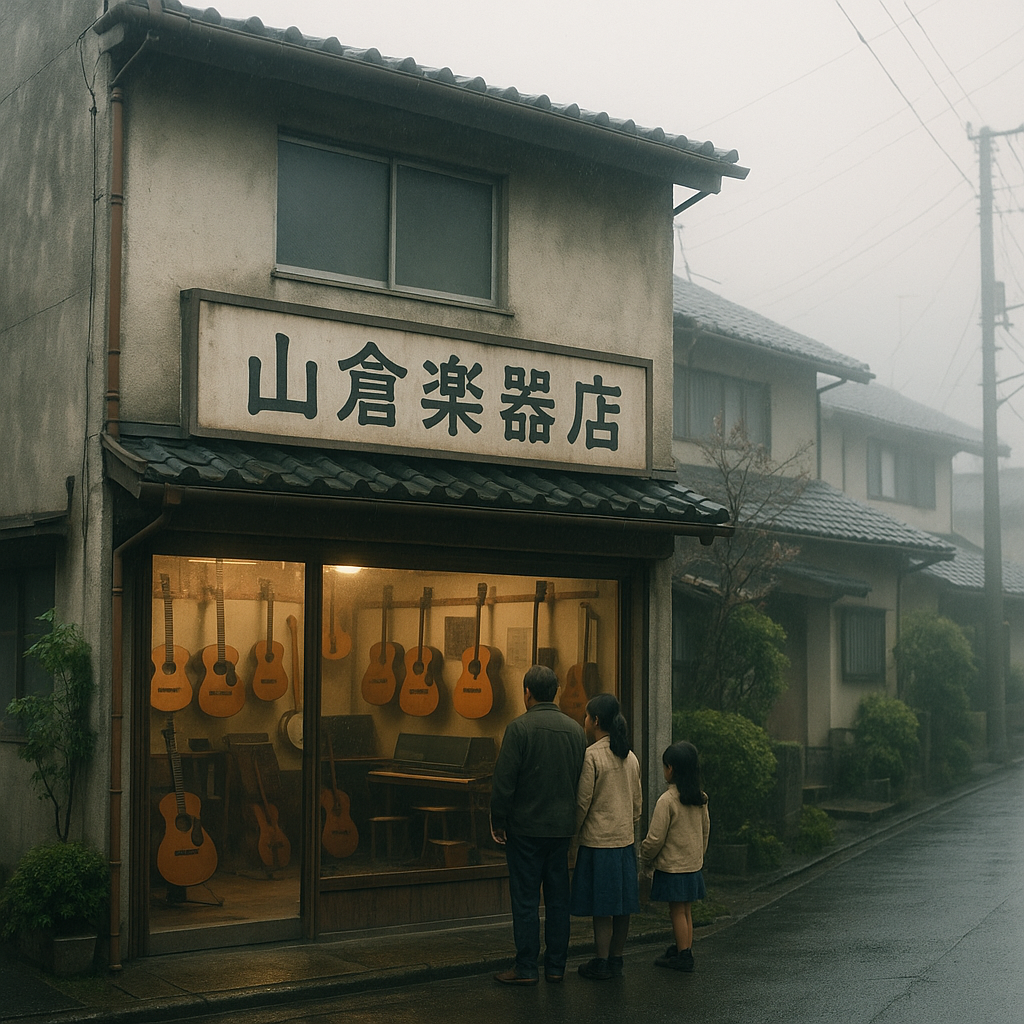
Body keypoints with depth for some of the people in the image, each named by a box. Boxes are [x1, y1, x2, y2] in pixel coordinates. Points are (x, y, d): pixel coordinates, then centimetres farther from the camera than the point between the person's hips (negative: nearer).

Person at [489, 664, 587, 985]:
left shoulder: (519, 727, -11)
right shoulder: (576, 729, 7)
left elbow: (504, 781, -13)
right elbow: (582, 781, 11)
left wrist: (498, 822, -3)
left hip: (526, 827, -5)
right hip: (562, 826, 5)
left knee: (525, 899, 0)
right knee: (558, 898, 10)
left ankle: (525, 968, 3)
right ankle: (555, 967, 14)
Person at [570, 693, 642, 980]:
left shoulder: (591, 755, -13)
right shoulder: (631, 757, 7)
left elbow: (583, 801, -12)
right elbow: (638, 803, 13)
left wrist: (575, 834, 1)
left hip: (597, 841, -7)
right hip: (625, 839, 7)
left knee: (602, 907, -1)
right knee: (622, 905, 11)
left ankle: (601, 963, 4)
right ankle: (616, 959, 19)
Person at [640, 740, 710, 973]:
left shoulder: (667, 800, -18)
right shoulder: (701, 799, 2)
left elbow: (656, 838, -16)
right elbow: (705, 829, 13)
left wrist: (645, 856, 2)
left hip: (672, 866, -7)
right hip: (693, 865, 7)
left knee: (677, 911, 0)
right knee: (685, 910, 15)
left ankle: (682, 956, 4)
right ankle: (686, 950, 19)